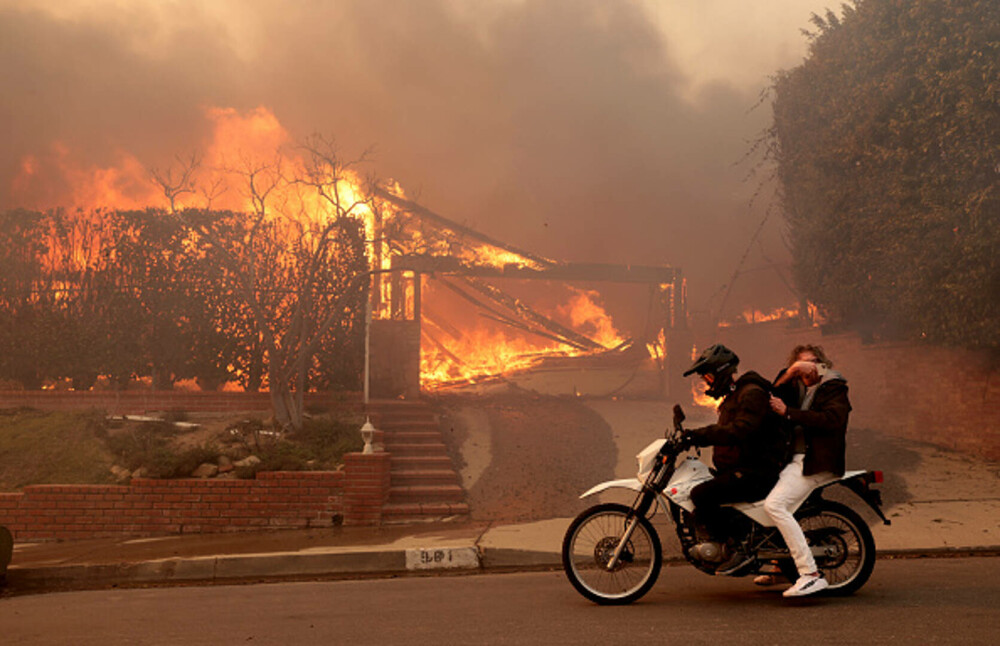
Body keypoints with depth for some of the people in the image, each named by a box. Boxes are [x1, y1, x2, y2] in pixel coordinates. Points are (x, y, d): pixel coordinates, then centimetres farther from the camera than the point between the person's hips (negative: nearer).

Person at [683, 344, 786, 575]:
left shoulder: (752, 394, -14)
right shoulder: (733, 396, 21)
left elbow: (739, 431, -28)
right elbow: (724, 429, 26)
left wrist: (702, 435, -28)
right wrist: (693, 436, 12)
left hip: (757, 472, -11)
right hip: (738, 468, 11)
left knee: (701, 494, -26)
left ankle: (736, 550, -21)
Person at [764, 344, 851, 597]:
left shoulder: (834, 388, -2)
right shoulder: (799, 389, 21)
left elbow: (831, 419, -19)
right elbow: (772, 397, 12)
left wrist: (788, 412, -20)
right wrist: (789, 372, -3)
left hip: (817, 462, -9)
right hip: (795, 459, 9)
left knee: (774, 504, -25)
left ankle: (811, 574, -28)